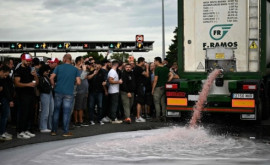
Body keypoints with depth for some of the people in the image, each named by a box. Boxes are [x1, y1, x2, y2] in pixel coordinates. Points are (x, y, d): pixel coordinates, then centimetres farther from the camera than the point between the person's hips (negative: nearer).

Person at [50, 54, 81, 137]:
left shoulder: (59, 67, 2)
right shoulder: (75, 69, 2)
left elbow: (51, 78, -7)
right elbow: (78, 82, -4)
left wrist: (54, 86, 8)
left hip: (58, 92, 1)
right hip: (69, 93, -1)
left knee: (56, 111, 11)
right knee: (66, 112, 3)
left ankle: (54, 131, 15)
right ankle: (66, 132, 5)